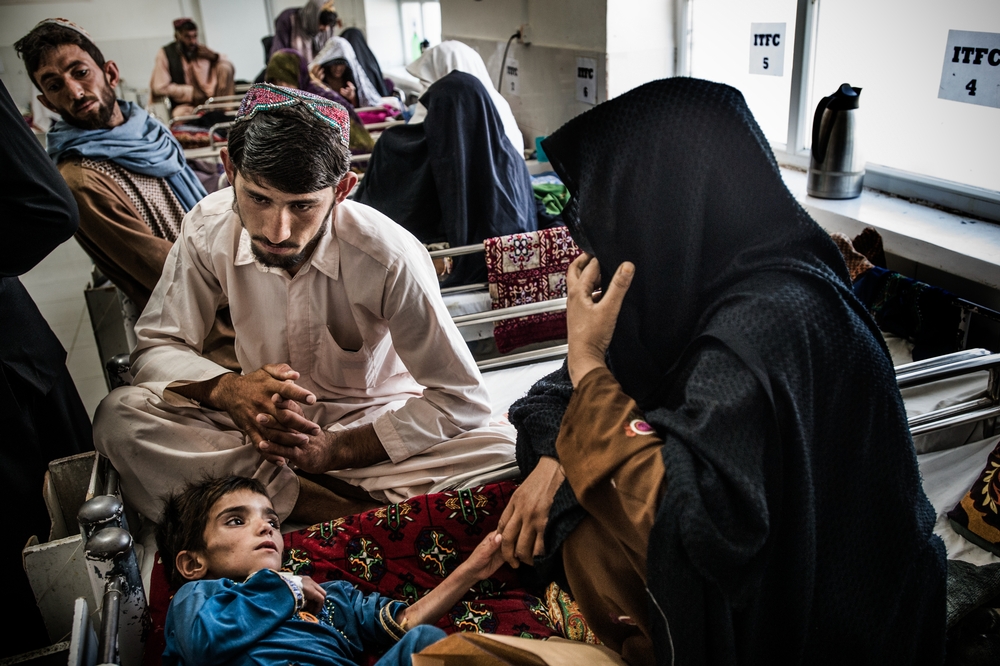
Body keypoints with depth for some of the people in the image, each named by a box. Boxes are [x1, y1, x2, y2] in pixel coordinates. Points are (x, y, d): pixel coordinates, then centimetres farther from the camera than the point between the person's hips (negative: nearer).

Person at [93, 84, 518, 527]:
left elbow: (460, 401, -19)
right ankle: (352, 513, -24)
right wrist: (226, 389, -27)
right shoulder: (208, 229, -14)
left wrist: (338, 449, -26)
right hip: (262, 422, 3)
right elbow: (156, 347, -5)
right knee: (119, 417, -24)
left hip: (371, 427, -2)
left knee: (507, 453, -28)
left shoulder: (391, 259, -25)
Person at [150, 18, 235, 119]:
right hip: (185, 105, -3)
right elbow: (160, 88, -2)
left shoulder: (203, 51, 13)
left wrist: (216, 57, -6)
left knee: (225, 67, -13)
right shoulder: (165, 54, 3)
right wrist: (192, 92, -7)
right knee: (182, 113, -39)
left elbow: (230, 67, 14)